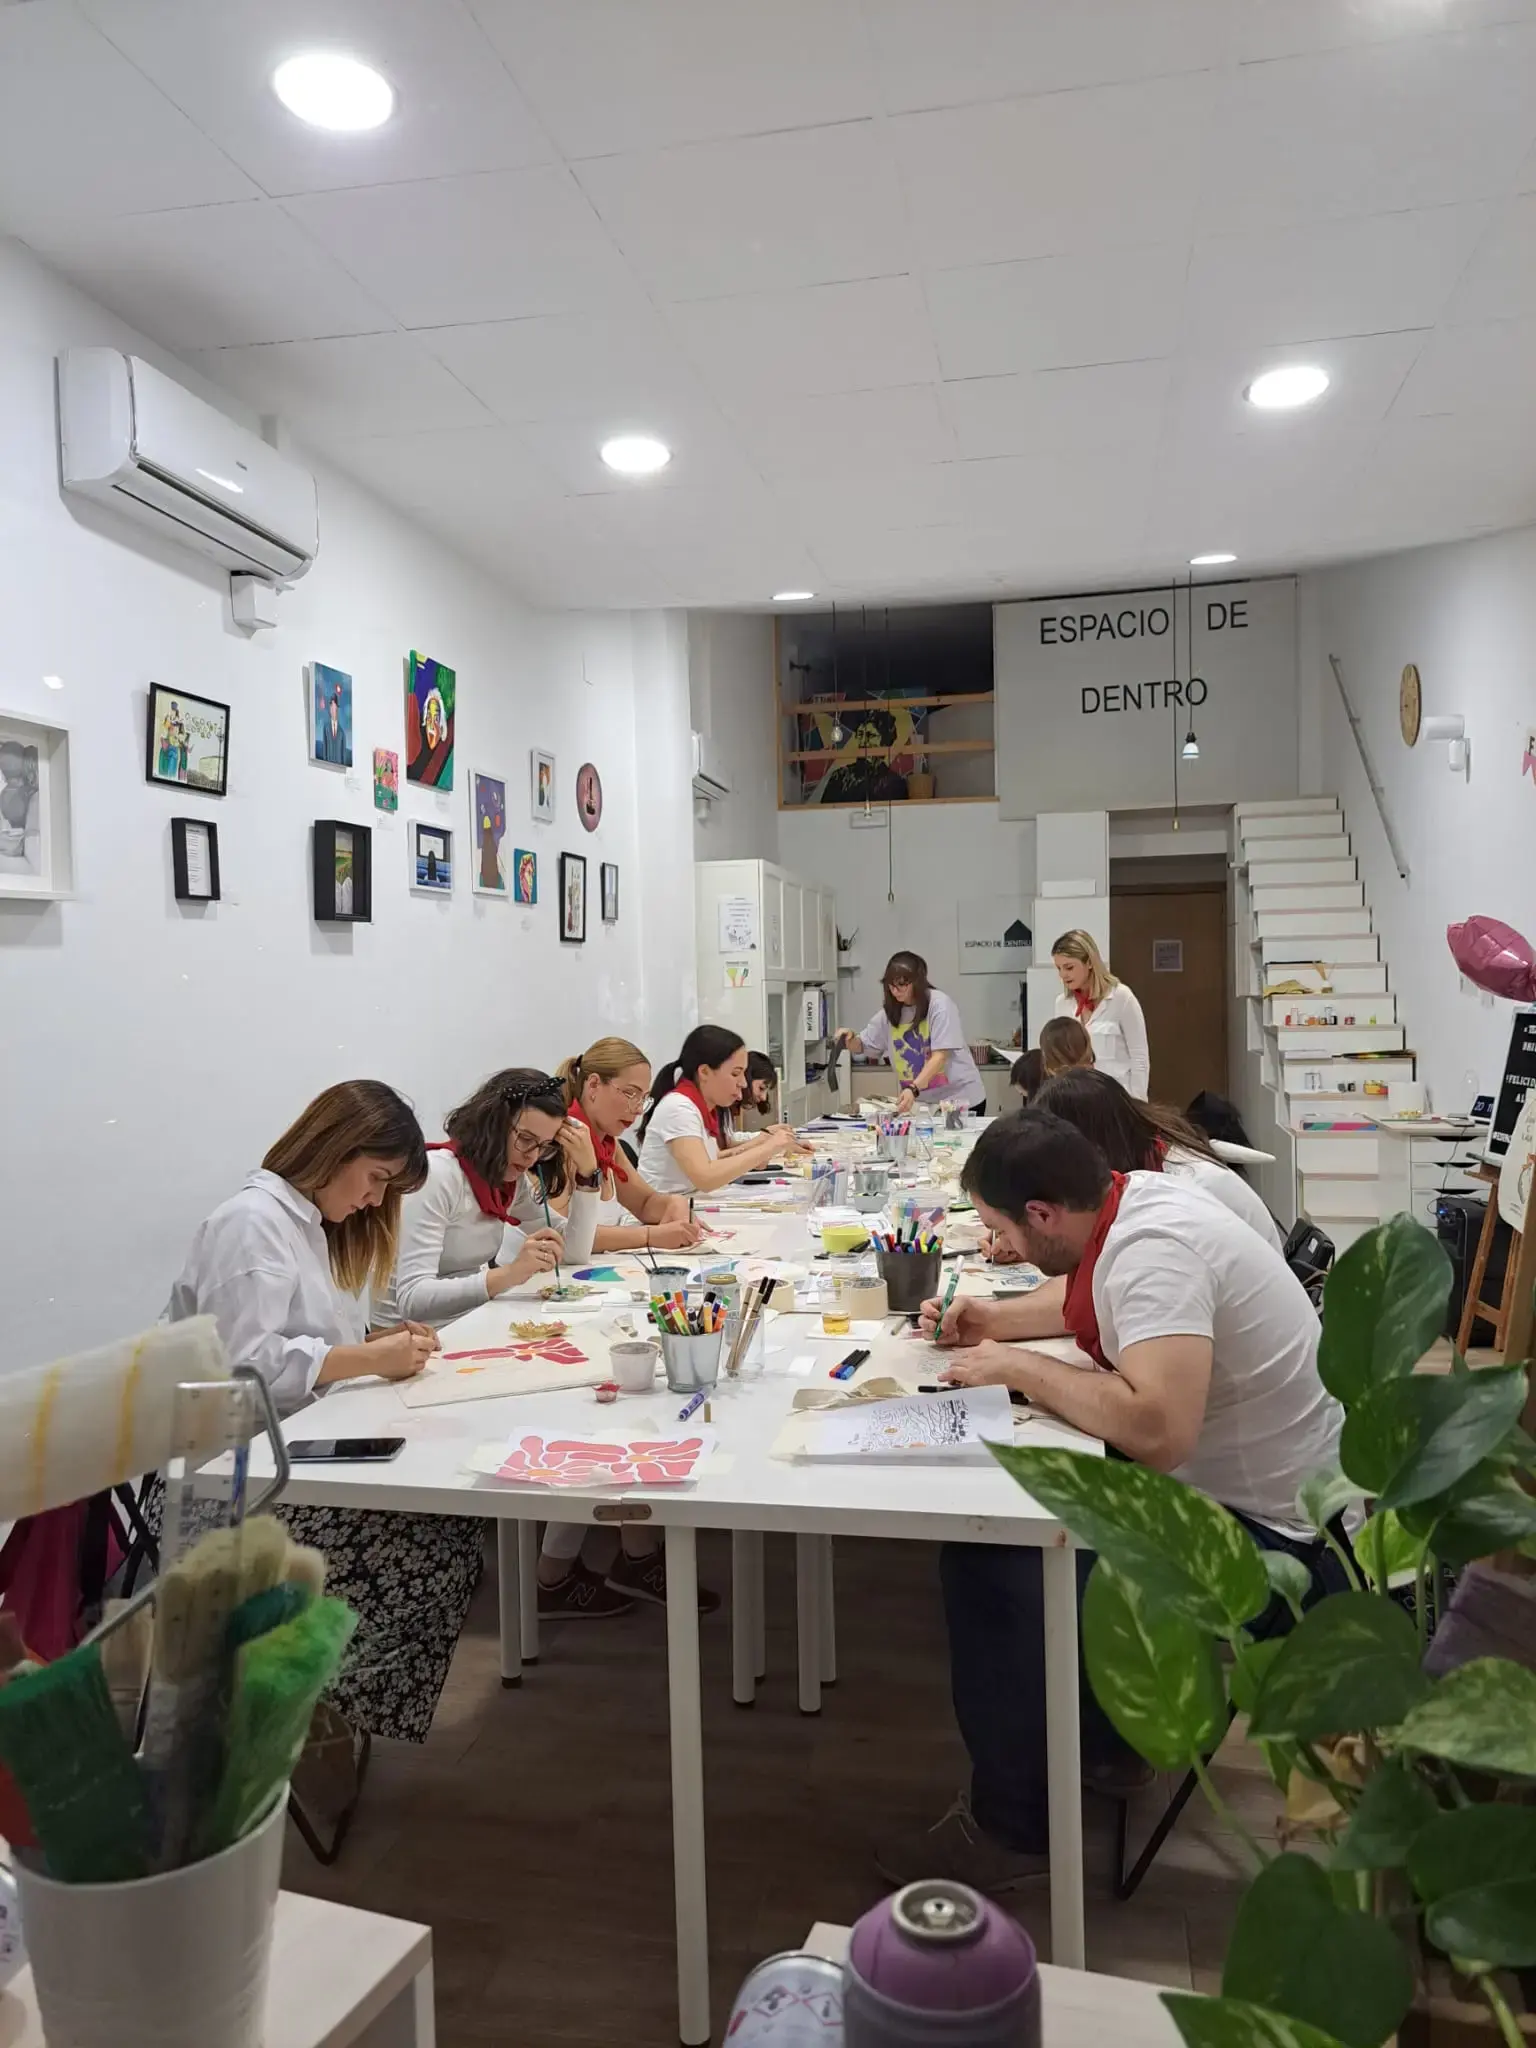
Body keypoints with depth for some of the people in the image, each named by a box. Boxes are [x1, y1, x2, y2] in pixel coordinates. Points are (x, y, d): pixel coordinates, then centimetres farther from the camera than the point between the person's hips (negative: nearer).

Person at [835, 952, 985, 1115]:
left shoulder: (939, 1004, -14)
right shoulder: (889, 1011, 2)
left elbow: (940, 1057, -22)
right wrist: (850, 1039, -11)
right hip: (924, 1103, 4)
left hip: (960, 1098, -4)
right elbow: (862, 1046, 13)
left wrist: (913, 1089, -34)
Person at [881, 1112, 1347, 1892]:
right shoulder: (1135, 1200, 0)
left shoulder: (1153, 1249, -27)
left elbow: (1158, 1430, -40)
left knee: (1001, 1573, -20)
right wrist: (994, 1320, 6)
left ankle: (1010, 1829, 3)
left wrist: (1018, 1367, -25)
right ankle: (1100, 1733, 24)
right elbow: (1083, 1300, 23)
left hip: (1272, 1535, -10)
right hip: (1224, 1481, 10)